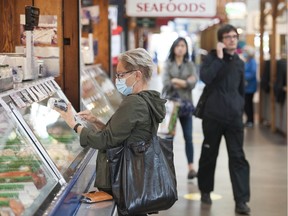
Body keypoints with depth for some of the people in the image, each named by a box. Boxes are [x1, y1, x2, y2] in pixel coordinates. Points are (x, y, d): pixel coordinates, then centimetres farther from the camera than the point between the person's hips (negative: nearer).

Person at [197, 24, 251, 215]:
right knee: (209, 155, 10)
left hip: (234, 117, 3)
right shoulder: (213, 57, -1)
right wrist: (219, 58, -20)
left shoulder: (240, 63, 12)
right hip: (213, 115, -3)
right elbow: (205, 78, -21)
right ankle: (205, 191, 29)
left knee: (238, 157, -4)